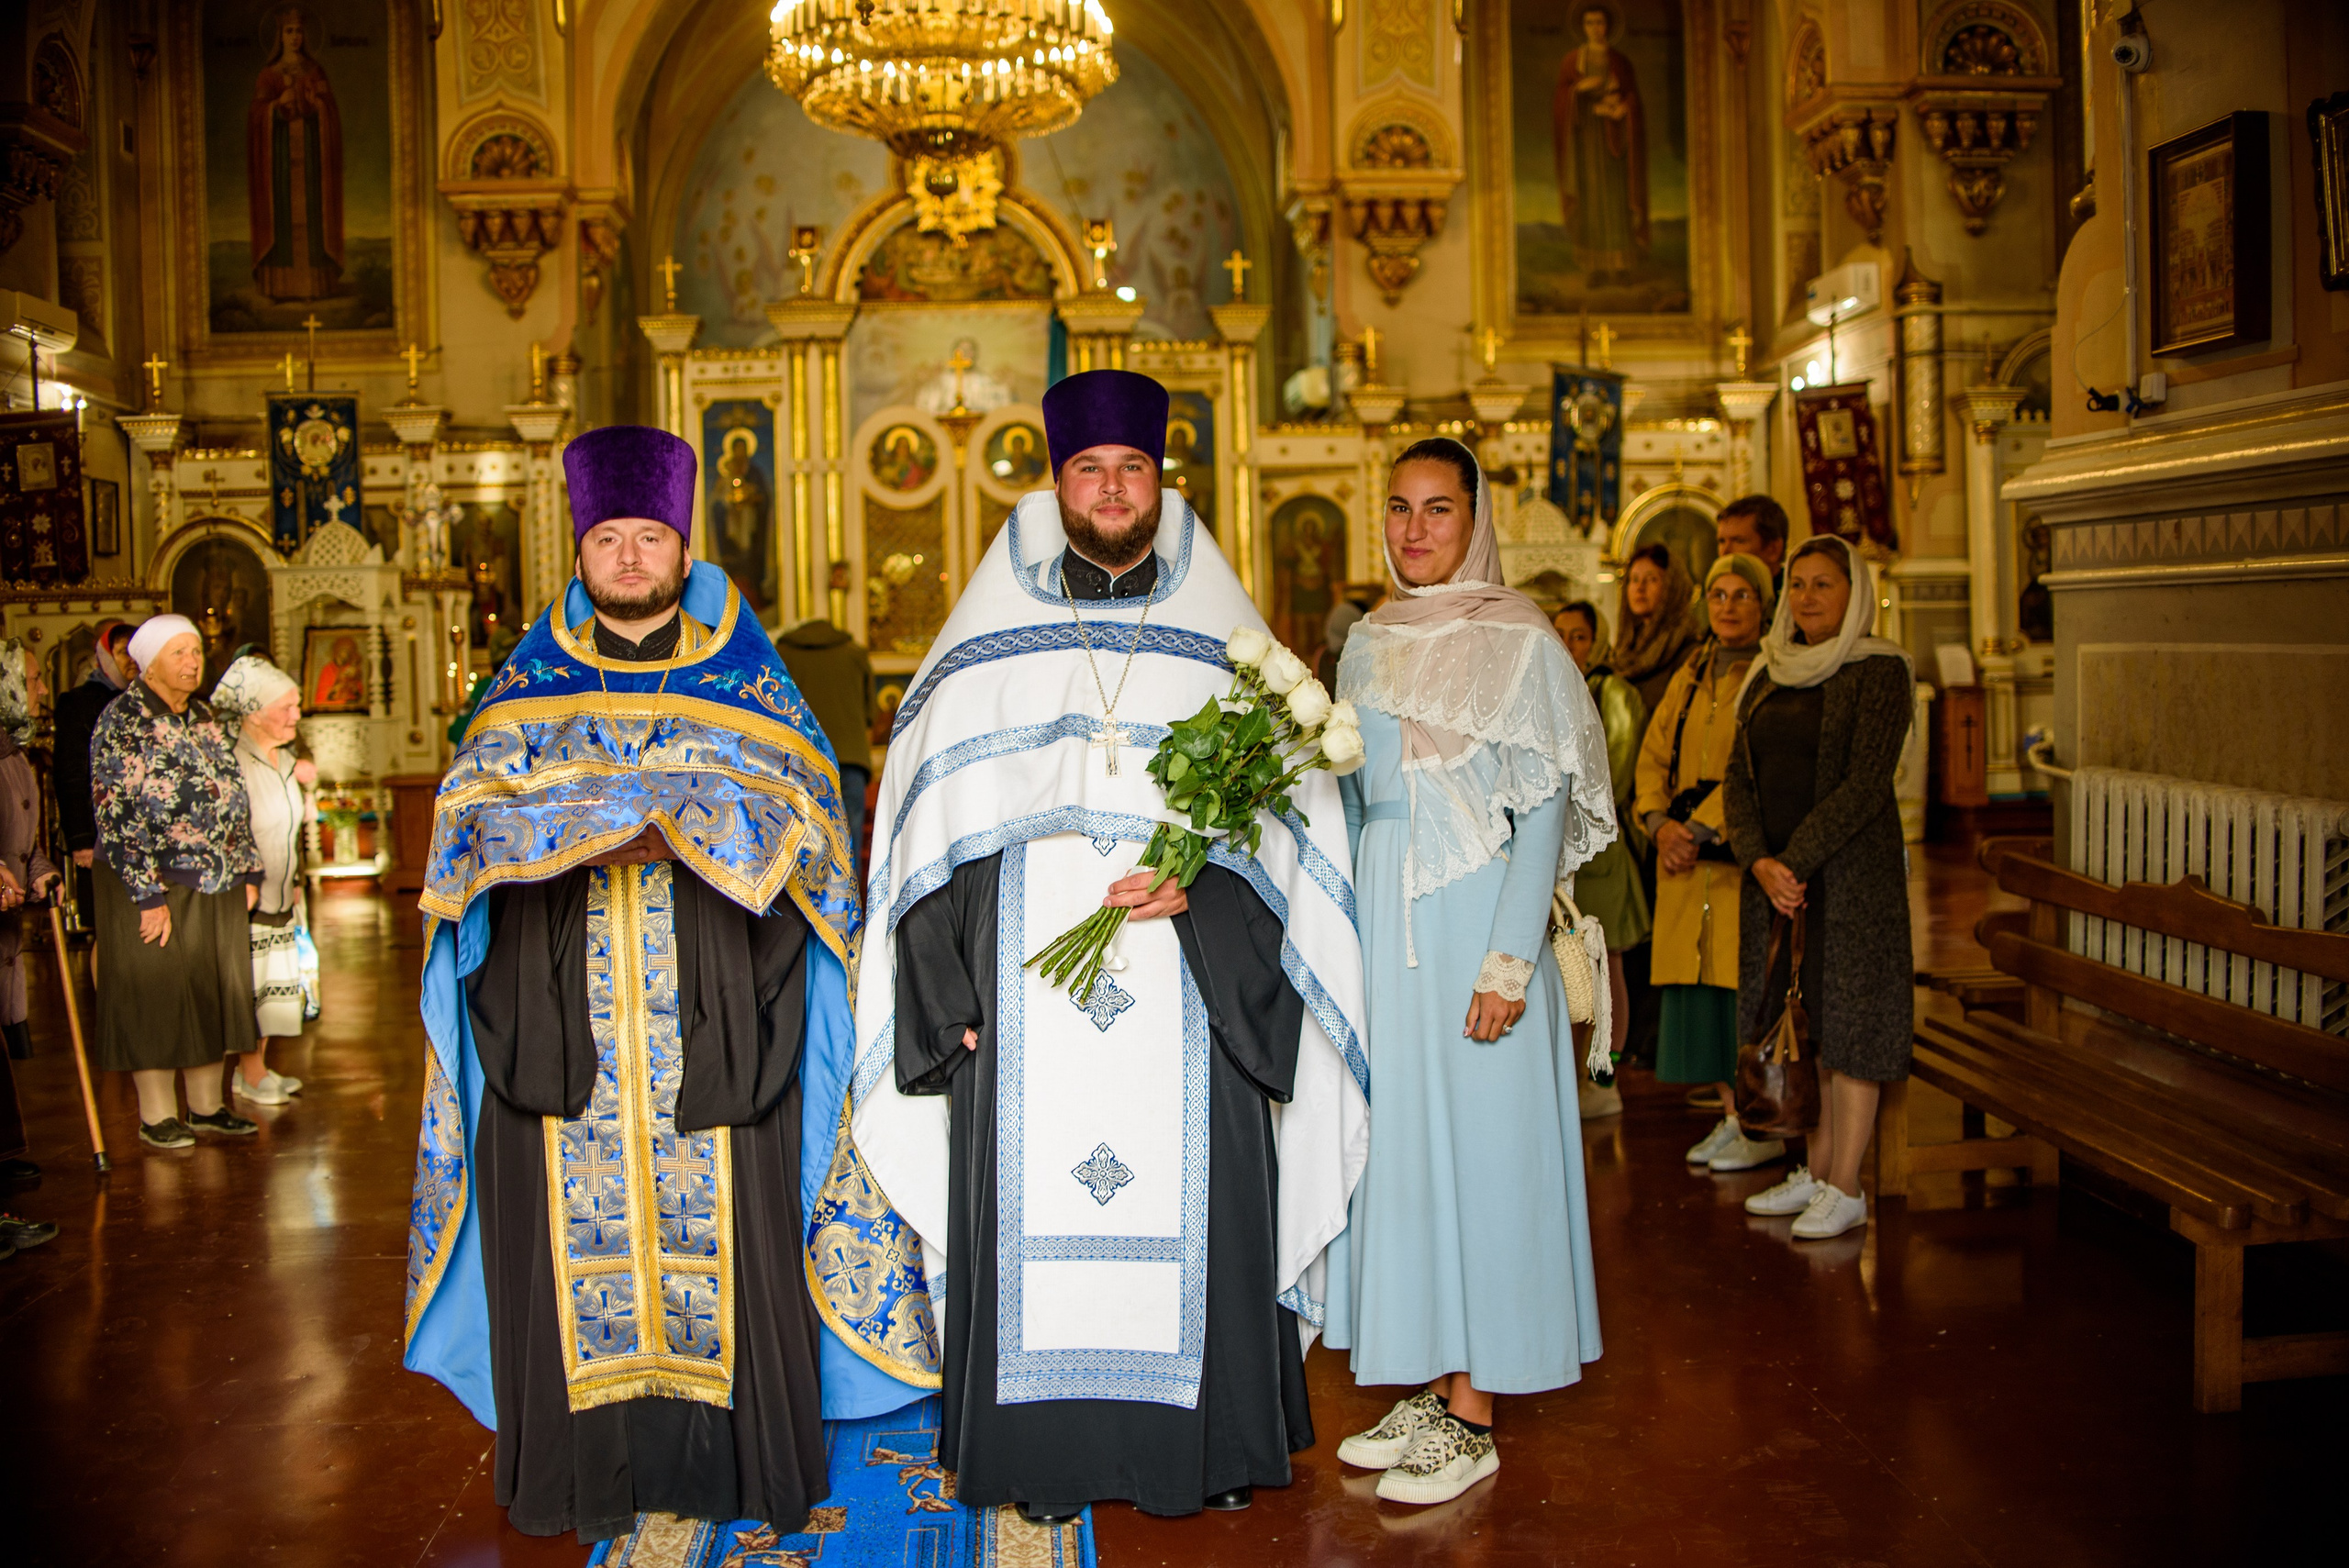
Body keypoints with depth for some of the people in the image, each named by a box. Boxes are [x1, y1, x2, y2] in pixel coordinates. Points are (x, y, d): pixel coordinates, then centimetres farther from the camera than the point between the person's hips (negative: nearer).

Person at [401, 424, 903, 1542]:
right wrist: (592, 832, -15)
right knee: (573, 1234, 2)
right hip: (563, 1019, 1)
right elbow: (471, 810, 1)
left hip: (710, 1019, -1)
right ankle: (581, 1469, 13)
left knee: (717, 1229, -1)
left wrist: (678, 823, -17)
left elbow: (799, 804, -2)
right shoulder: (531, 683, 13)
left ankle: (735, 1460, 10)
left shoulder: (743, 677, 10)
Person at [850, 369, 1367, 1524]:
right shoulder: (986, 650, 9)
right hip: (1026, 998, 0)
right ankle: (1046, 1449, 14)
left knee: (1191, 1201, 1)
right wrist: (951, 990, -2)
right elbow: (931, 823, 7)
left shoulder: (1222, 643, 9)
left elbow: (1287, 804, 6)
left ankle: (1203, 1440, 16)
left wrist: (1202, 884, -12)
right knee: (1031, 1203, 1)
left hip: (1180, 994, 0)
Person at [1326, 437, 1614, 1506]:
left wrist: (1510, 962, -16)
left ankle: (1474, 1419, 10)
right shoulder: (1369, 643, 12)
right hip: (1380, 927, 6)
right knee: (1396, 1145, 9)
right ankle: (1428, 1387, 21)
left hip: (1472, 925, -6)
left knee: (1474, 1148, -1)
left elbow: (1545, 811, -9)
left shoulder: (1518, 642, -6)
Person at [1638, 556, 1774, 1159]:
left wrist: (1698, 828, -17)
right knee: (1702, 979, 6)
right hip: (1686, 852, 6)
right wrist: (1661, 823, -5)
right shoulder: (1689, 677, 17)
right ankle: (1729, 1114, 15)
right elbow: (1654, 757, 12)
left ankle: (1766, 1126, 3)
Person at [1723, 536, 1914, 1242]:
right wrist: (1760, 862, -10)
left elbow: (1864, 786, -15)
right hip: (1774, 870, 6)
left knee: (1847, 1018, -1)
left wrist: (1795, 861, -17)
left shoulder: (1879, 671, -6)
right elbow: (1737, 780, 6)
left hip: (1852, 869, -6)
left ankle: (1846, 1187, 7)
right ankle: (1815, 1170, 20)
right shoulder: (1769, 676, 12)